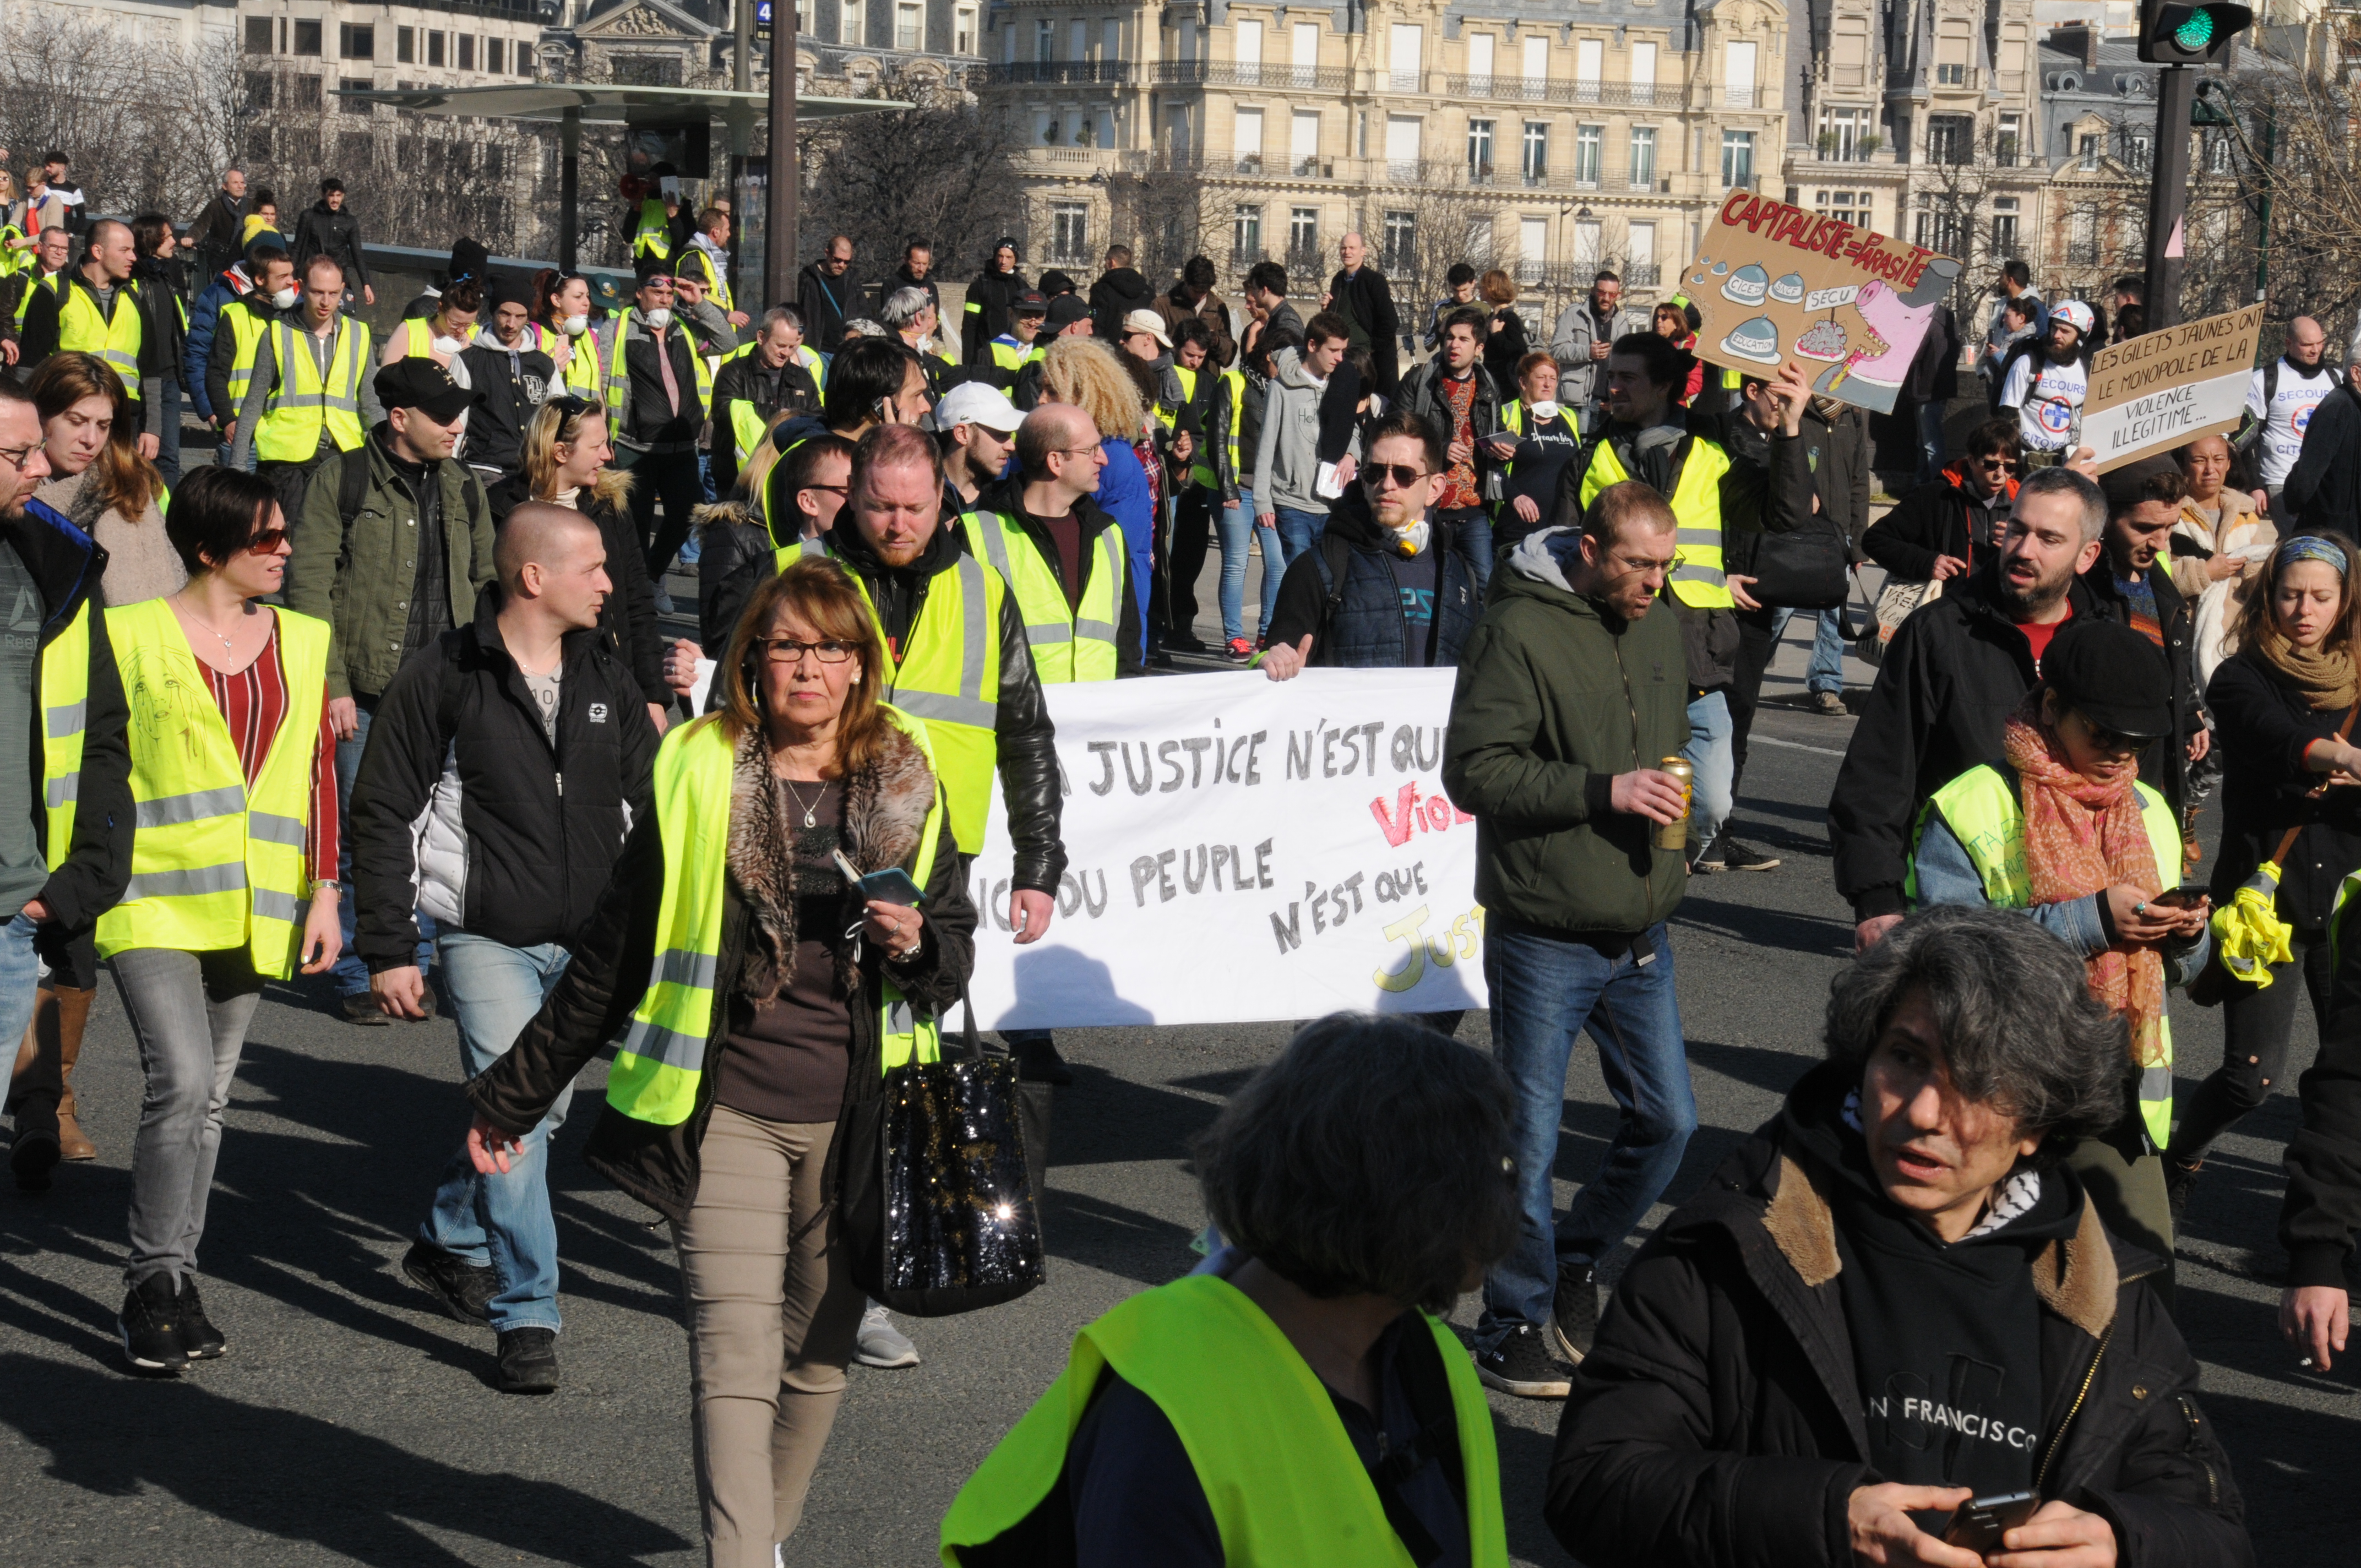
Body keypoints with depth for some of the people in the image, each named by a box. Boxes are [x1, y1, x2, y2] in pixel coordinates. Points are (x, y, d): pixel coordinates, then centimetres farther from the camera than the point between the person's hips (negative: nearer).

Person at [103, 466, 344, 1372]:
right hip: (154, 897, -4)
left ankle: (175, 1282, 18)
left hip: (253, 907, 4)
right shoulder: (133, 635, -1)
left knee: (210, 1097, 8)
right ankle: (153, 1286, -6)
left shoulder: (300, 642, 12)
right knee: (180, 1080, -17)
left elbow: (318, 772, 13)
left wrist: (324, 892, 7)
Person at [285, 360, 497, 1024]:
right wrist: (333, 686, -11)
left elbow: (486, 580, 20)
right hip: (366, 694, -4)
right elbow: (310, 584, -5)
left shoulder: (463, 488, 12)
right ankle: (358, 977, 13)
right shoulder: (343, 480, -3)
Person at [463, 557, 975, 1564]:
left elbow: (958, 948, 14)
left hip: (854, 1114, 3)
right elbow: (612, 956, 7)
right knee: (735, 1354, -12)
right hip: (724, 1111, -2)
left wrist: (918, 946, -11)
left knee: (820, 1350, 11)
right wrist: (513, 1097, 11)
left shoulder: (906, 783, 6)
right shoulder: (697, 775, -1)